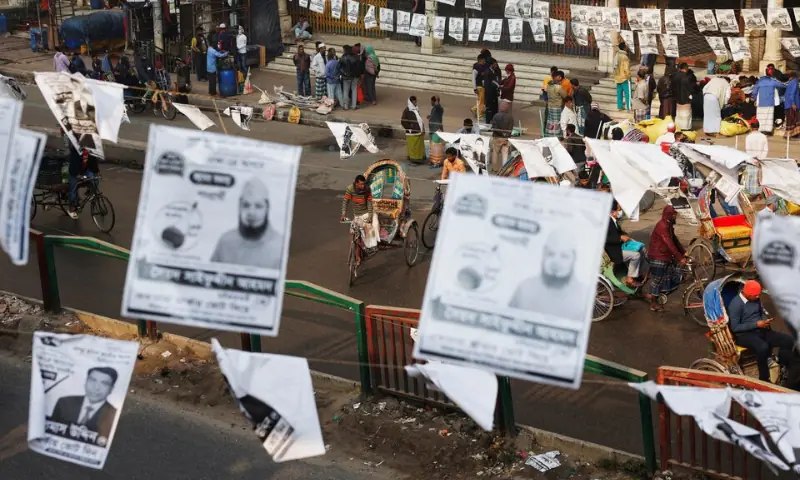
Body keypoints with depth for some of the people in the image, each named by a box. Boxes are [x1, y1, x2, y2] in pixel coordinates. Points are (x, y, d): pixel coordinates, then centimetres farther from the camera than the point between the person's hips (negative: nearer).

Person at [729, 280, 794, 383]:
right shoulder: (736, 304, -18)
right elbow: (734, 327, -19)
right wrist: (756, 324, -20)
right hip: (744, 335, -8)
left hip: (760, 331, 8)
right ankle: (764, 380, -23)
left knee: (788, 340, -11)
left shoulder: (756, 299, 5)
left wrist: (765, 321, -1)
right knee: (763, 347, -39)